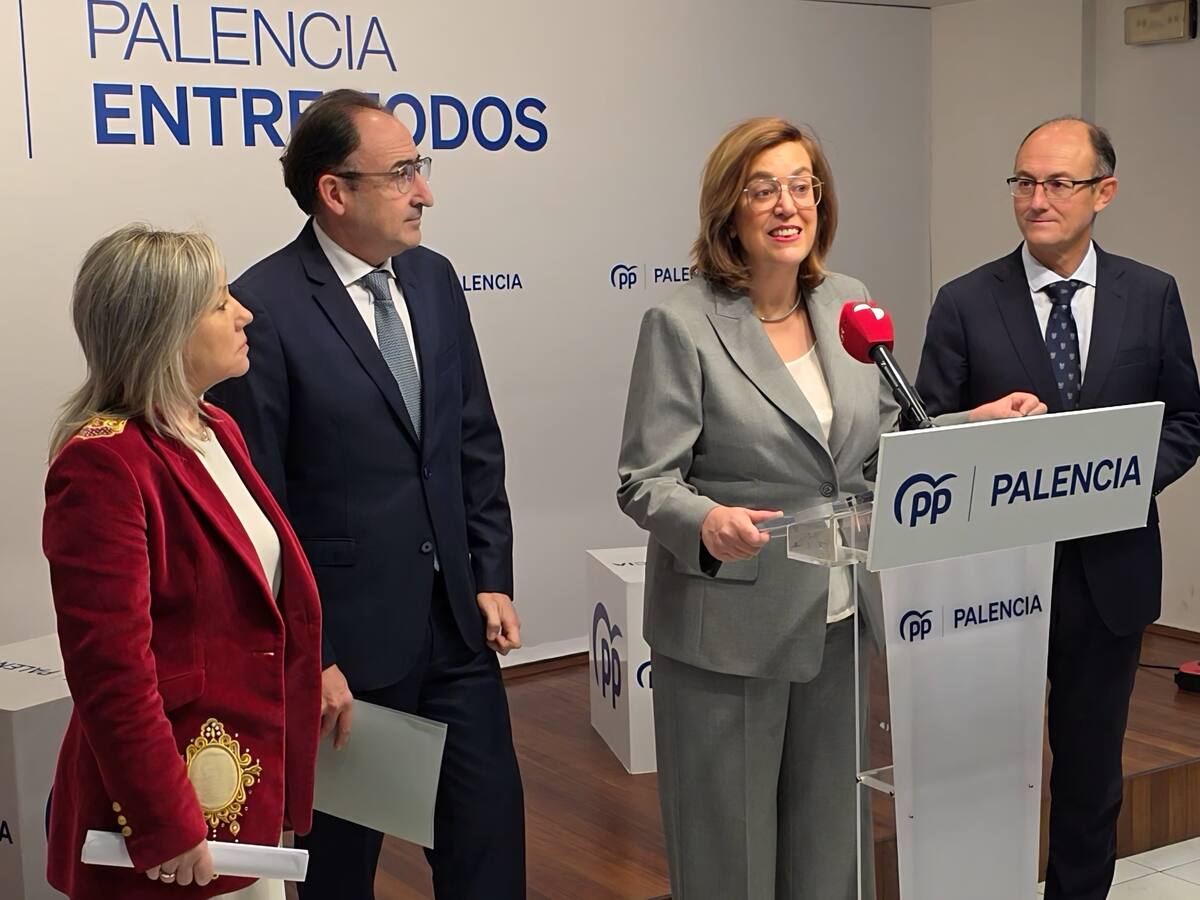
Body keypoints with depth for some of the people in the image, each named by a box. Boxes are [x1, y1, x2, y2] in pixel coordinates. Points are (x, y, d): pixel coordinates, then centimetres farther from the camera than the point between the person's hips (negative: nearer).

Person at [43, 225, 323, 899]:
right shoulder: (103, 463, -20)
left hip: (252, 778, 8)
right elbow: (110, 669, -22)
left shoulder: (214, 430, 8)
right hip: (177, 797, -8)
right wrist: (165, 829, -19)